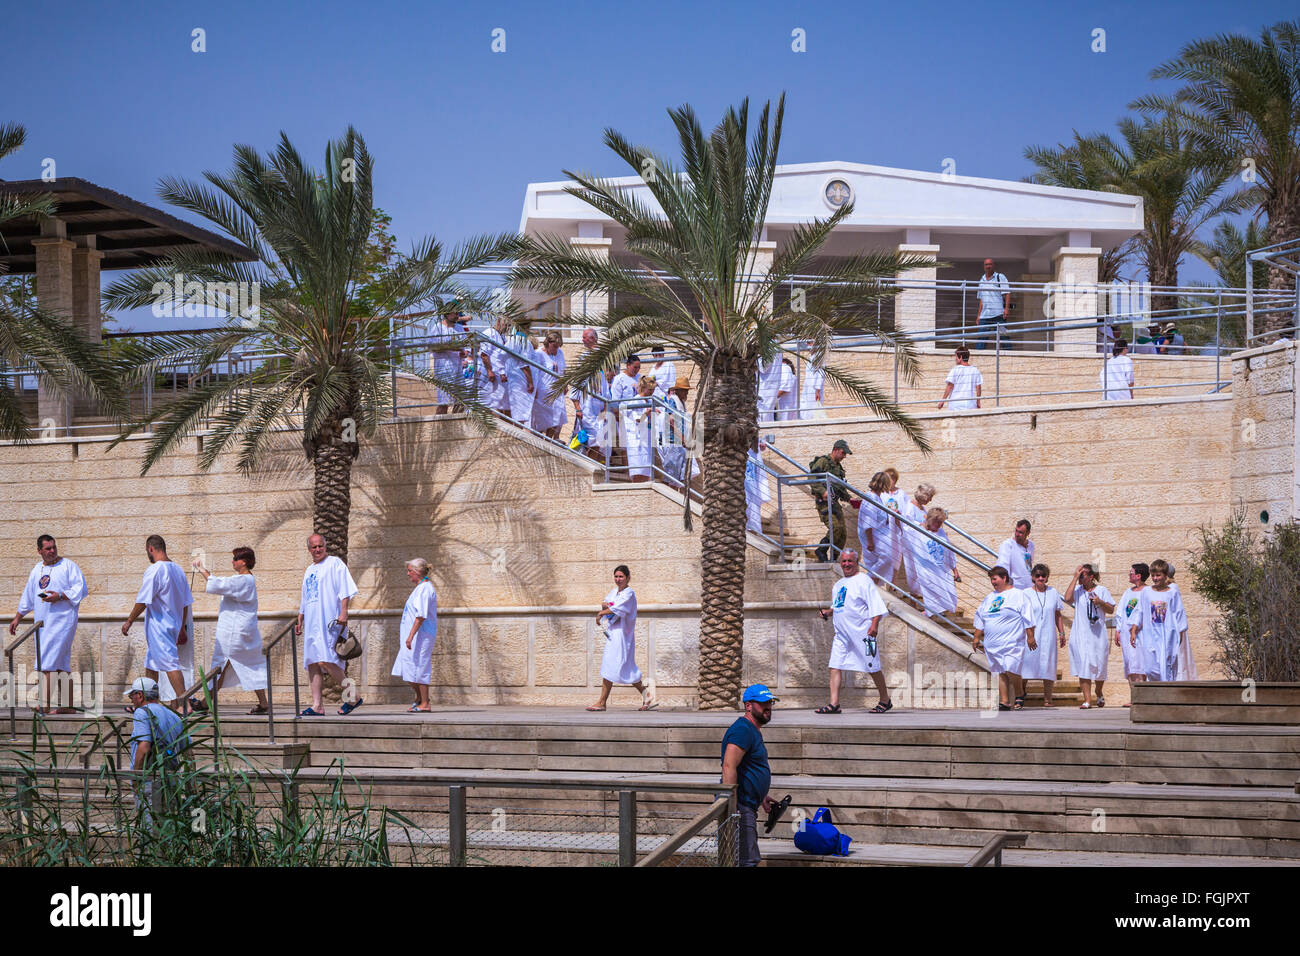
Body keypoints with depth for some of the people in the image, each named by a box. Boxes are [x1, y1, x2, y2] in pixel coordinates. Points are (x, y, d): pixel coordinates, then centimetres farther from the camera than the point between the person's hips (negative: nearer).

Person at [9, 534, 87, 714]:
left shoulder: (68, 565, -1)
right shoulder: (37, 570, 18)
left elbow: (80, 589, -7)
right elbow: (27, 597, 26)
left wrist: (60, 596, -19)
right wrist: (17, 618, 25)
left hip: (62, 619, -6)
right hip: (42, 622, 6)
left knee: (49, 661, -15)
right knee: (61, 664, 7)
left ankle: (46, 704, -17)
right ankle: (68, 705, 9)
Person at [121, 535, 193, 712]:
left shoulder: (155, 570, -15)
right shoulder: (177, 569, 11)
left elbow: (143, 601, -16)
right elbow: (186, 602, 15)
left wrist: (129, 621, -6)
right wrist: (182, 627, 23)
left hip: (158, 626, -9)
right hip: (173, 623, 9)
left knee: (170, 663, -11)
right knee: (150, 664, 18)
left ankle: (184, 703, -16)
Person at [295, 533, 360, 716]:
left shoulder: (335, 563, 1)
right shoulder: (309, 570, 23)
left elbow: (345, 591, -8)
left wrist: (343, 612, -19)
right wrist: (299, 621, 22)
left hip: (329, 621, -8)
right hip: (312, 624, 8)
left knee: (326, 660, -18)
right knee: (312, 663, 0)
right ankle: (317, 706, -1)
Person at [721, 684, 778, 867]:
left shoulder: (754, 730, 19)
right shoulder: (742, 730, -16)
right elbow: (729, 767, -25)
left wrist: (761, 797, 28)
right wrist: (732, 807, -29)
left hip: (748, 806, 11)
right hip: (739, 805, -11)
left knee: (749, 858, 15)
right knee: (748, 860, -14)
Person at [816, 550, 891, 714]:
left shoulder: (863, 580, -5)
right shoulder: (838, 585, 19)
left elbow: (876, 605, -11)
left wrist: (874, 625, -21)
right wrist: (828, 612, 9)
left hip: (862, 631, -7)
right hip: (842, 632, 7)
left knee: (873, 667, -1)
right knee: (835, 665, -5)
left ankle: (885, 701, 13)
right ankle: (834, 704, -8)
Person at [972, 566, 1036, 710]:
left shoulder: (1018, 595, 0)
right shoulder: (990, 598, 18)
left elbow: (1028, 619, -3)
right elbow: (980, 620, 24)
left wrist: (1030, 637, -8)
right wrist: (977, 638, 20)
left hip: (1012, 643, -6)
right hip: (993, 643, 6)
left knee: (1011, 671, -15)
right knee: (1001, 672, 3)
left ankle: (1020, 696, 7)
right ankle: (1004, 702, 3)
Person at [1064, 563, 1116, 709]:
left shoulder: (1101, 590, 7)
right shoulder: (1077, 590, 7)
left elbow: (1111, 610, 8)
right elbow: (1068, 598, -14)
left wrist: (1100, 602, -12)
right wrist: (1075, 577, -10)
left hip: (1098, 634, 0)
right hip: (1080, 635, 0)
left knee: (1099, 665, 5)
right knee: (1083, 666, -9)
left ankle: (1099, 694, 31)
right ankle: (1087, 699, -9)